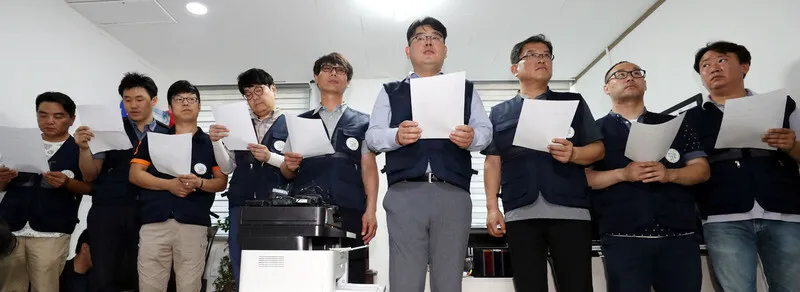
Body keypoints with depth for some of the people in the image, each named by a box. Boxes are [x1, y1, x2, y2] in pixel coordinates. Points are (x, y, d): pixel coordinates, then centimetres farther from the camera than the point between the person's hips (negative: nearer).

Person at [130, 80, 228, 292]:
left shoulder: (211, 143, 10)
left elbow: (222, 182, 7)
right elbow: (135, 174, 4)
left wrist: (199, 183, -14)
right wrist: (169, 184, -10)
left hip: (193, 223, -1)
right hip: (154, 222, 1)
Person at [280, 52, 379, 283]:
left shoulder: (362, 122, 14)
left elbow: (369, 167, 6)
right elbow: (287, 173, 18)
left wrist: (370, 210, -6)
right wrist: (289, 165, -5)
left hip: (349, 212, -1)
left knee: (351, 280, -7)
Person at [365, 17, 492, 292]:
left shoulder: (466, 89, 20)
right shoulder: (390, 92, 18)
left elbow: (486, 130, 9)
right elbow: (372, 135, 8)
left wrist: (471, 137, -15)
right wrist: (396, 136, -15)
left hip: (453, 194, 1)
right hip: (405, 194, 0)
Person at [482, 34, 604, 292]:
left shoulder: (573, 102, 17)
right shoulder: (499, 112, 17)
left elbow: (598, 149, 10)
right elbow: (493, 161, 10)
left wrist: (573, 153, -12)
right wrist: (492, 207, 0)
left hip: (570, 210, 0)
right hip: (520, 213, 0)